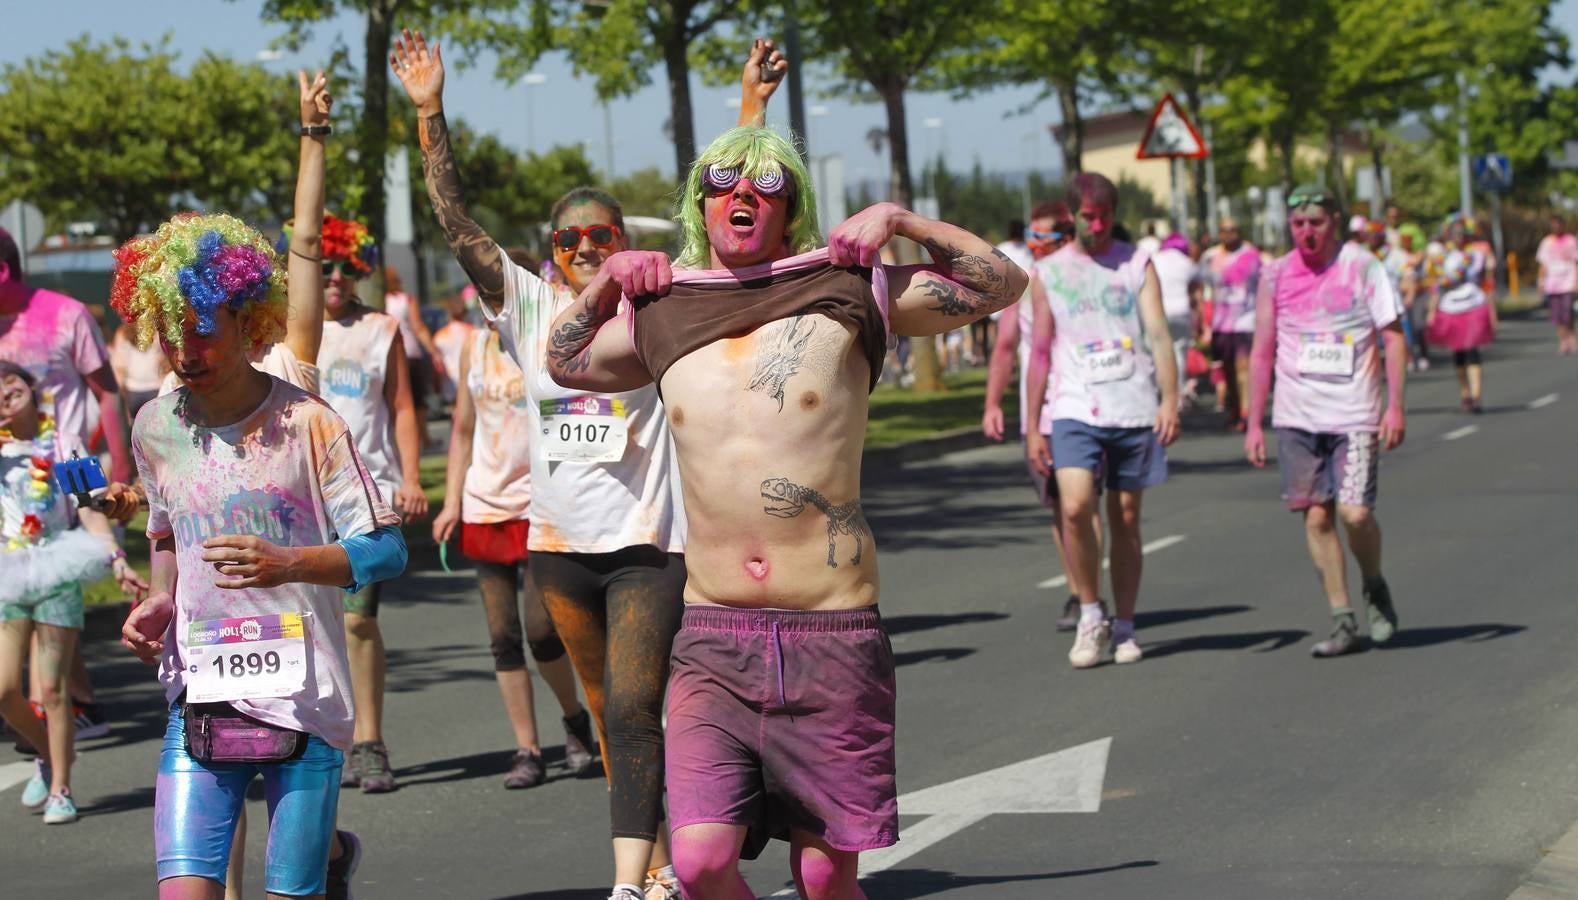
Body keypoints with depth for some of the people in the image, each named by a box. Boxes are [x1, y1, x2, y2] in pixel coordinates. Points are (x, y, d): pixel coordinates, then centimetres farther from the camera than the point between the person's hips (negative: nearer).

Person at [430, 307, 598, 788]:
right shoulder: (475, 346, 9)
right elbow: (463, 430, 15)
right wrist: (451, 502, 7)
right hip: (485, 505, 5)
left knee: (540, 628, -10)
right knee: (502, 635, 3)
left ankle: (575, 719, 17)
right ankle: (527, 751, 10)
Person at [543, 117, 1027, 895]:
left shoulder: (846, 293, 3)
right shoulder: (659, 315, 11)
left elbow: (1002, 283, 10)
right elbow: (563, 361, 31)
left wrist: (899, 220, 1)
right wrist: (605, 282, 16)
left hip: (833, 638, -1)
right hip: (714, 640, 2)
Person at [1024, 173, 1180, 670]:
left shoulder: (1137, 264, 6)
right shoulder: (1047, 274, 8)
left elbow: (1159, 334, -2)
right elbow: (1040, 351, 11)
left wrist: (1170, 400, -15)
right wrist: (1031, 428, 7)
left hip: (1135, 410, 0)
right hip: (1075, 410, 0)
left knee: (1126, 518, 5)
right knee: (1075, 508, -19)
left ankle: (1124, 627, 16)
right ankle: (1090, 615, -4)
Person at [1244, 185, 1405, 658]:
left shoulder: (1361, 265, -1)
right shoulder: (1275, 276, 6)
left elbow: (1393, 337, 0)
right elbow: (1263, 352, 11)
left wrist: (1395, 406, -9)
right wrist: (1254, 424, 7)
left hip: (1354, 412, -3)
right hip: (1296, 416, 3)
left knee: (1355, 511, -12)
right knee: (1317, 517, 1)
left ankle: (1375, 587, 17)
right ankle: (1343, 621, 9)